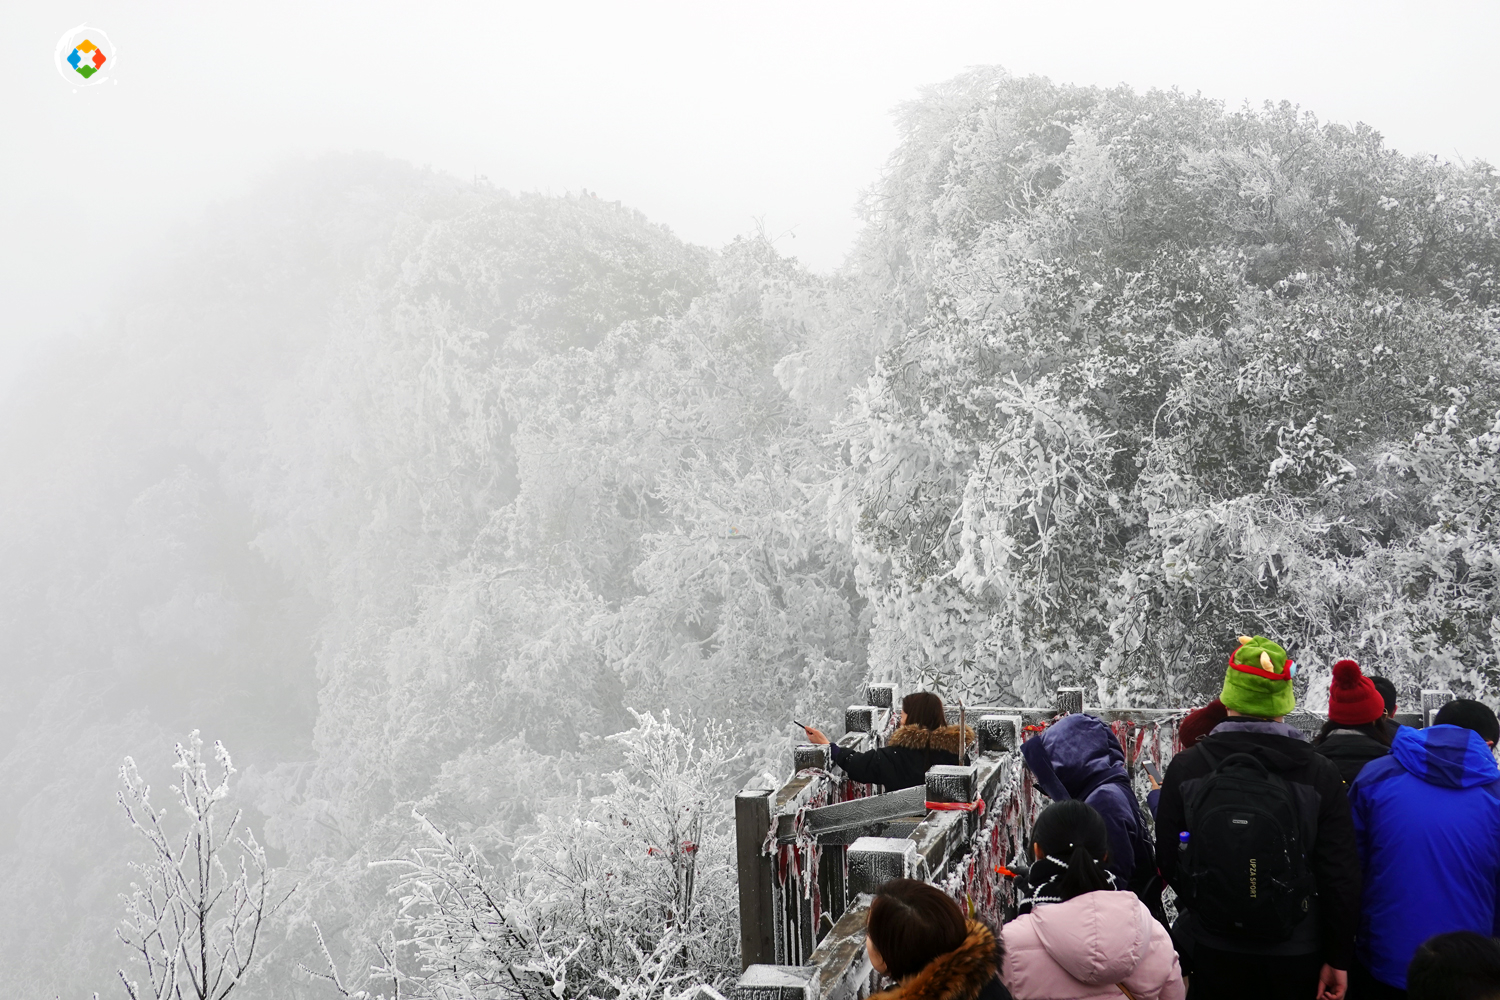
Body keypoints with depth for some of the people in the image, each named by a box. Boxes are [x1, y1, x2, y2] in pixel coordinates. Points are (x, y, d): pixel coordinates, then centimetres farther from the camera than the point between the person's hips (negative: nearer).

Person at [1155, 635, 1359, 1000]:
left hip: (1211, 956, 0)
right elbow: (1341, 875, -8)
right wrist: (1338, 959, 1)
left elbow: (1167, 861, -1)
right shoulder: (1320, 774, -11)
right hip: (1295, 958, 0)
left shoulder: (1184, 768, -10)